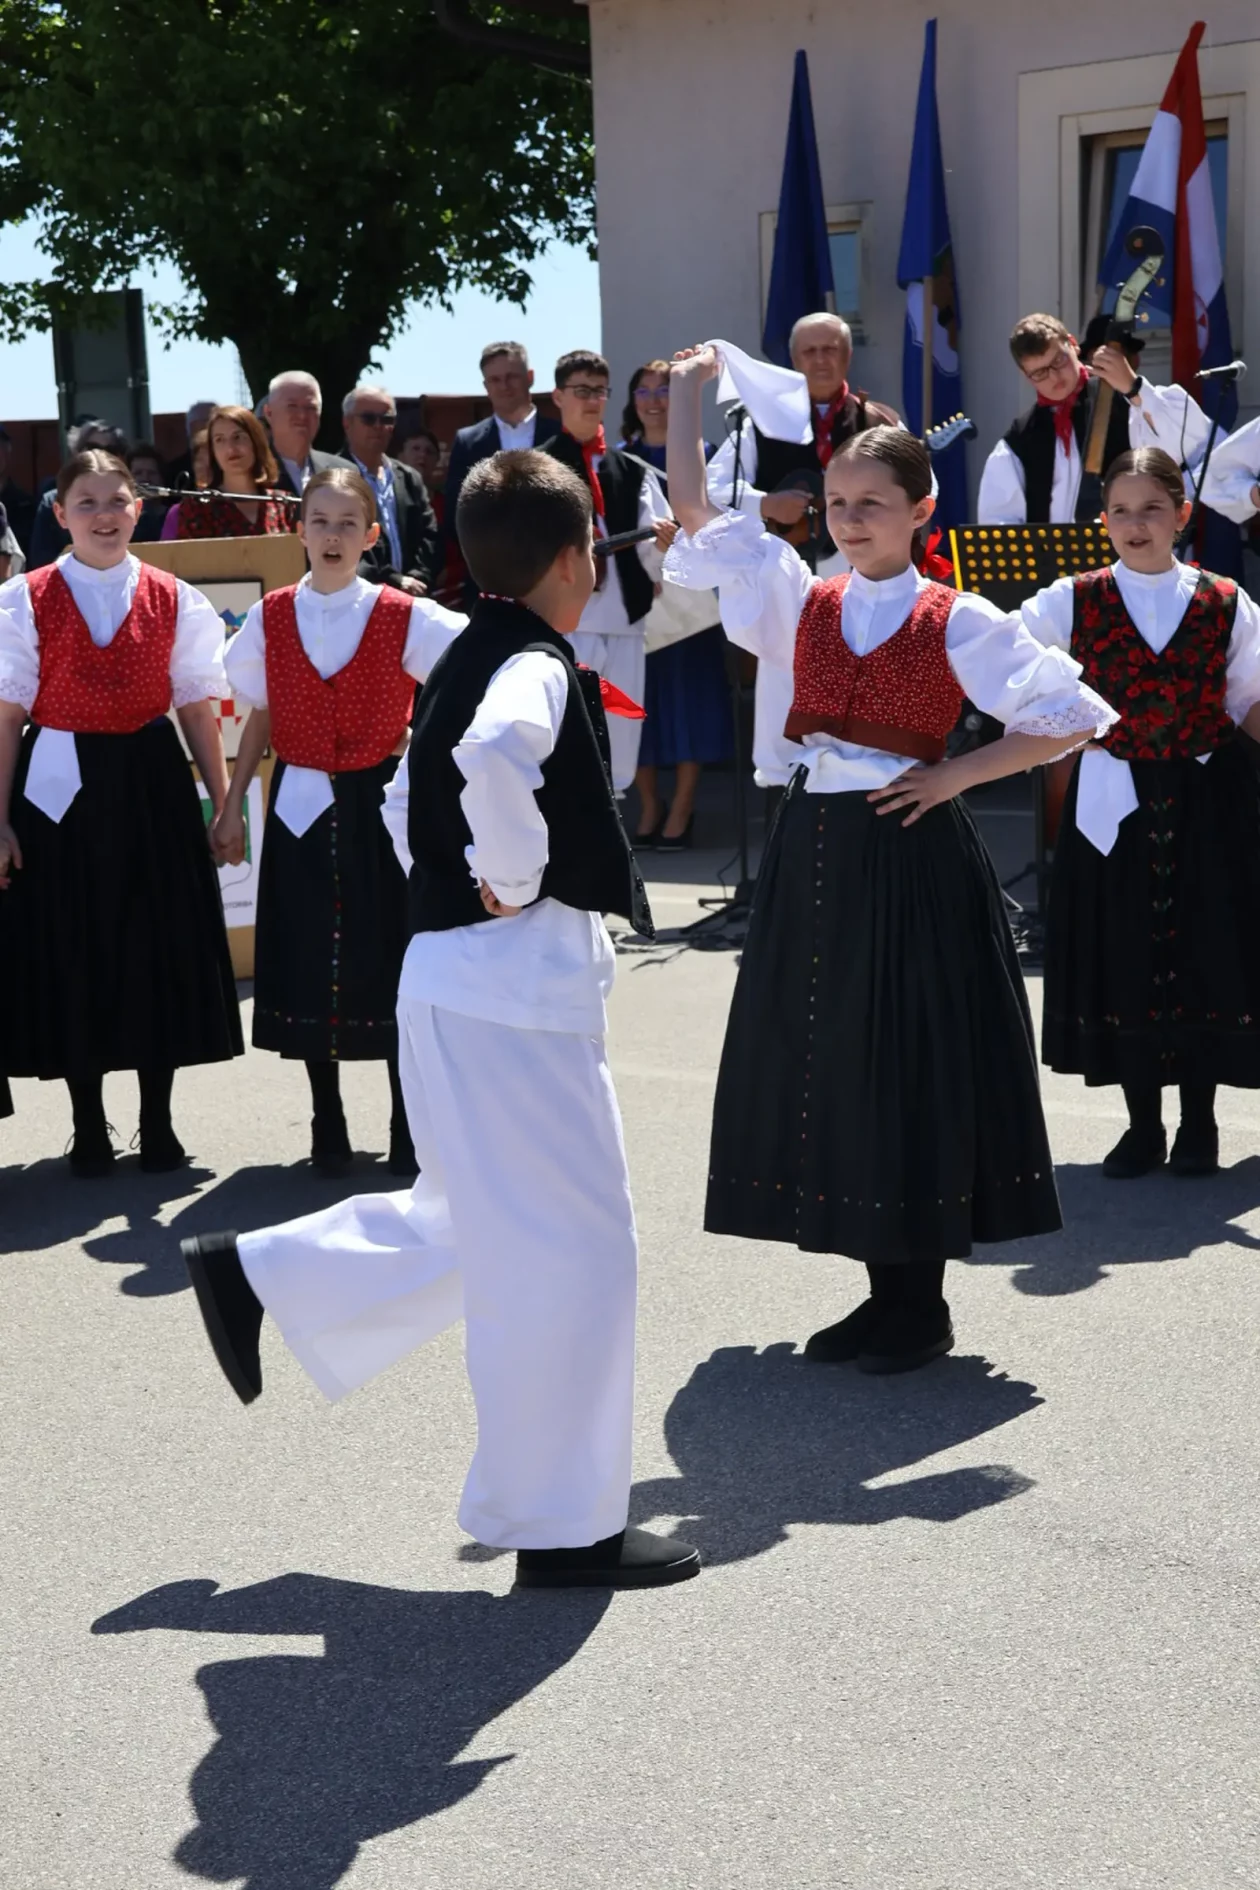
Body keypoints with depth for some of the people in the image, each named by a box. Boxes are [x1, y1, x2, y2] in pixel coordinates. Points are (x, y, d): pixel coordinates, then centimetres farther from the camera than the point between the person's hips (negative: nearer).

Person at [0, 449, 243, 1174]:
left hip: (151, 785, 1)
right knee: (70, 951, 4)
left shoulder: (173, 601, 3)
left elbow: (197, 709, 5)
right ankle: (89, 1128, 18)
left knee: (159, 947, 5)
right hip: (59, 787, -1)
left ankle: (158, 1123, 20)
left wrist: (224, 804, 2)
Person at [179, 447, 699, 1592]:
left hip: (455, 977, 10)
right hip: (521, 989, -10)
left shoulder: (468, 659, 14)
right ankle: (564, 1526, 9)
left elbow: (410, 799, 26)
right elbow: (497, 759, -38)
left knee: (479, 1228, 24)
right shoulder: (535, 667, -15)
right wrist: (513, 882, -24)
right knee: (566, 1249, -1)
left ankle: (257, 1275, 29)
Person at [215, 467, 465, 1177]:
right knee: (309, 965, 7)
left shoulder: (404, 618, -7)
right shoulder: (271, 617, 0)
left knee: (390, 963, 3)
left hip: (379, 805, -2)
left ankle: (408, 1132, 15)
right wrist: (233, 806, 5)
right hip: (301, 808, 2)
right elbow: (261, 719, 6)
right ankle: (328, 1127, 21)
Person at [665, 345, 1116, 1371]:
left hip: (913, 858, -4)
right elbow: (695, 508, 5)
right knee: (831, 1063, 7)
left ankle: (923, 1306, 12)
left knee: (914, 1065, -1)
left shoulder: (957, 622, -4)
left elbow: (1071, 717, -4)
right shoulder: (801, 601, 7)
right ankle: (886, 1292, 20)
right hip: (815, 852, 5)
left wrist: (956, 774, -9)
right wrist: (688, 389, 5)